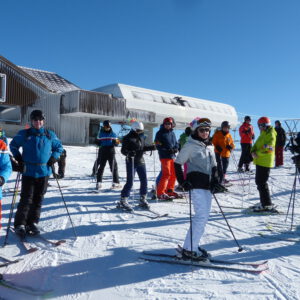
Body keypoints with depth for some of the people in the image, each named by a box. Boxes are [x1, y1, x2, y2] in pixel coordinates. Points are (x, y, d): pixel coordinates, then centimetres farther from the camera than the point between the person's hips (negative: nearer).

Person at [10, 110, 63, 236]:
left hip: (44, 172, 2)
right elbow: (13, 145, 14)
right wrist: (18, 158, 2)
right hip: (28, 172, -2)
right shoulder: (24, 134, 0)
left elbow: (59, 147, 17)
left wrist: (54, 158, 3)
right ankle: (20, 224, 9)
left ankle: (33, 223, 21)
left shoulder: (50, 135, 4)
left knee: (38, 199, 8)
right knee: (26, 199, -4)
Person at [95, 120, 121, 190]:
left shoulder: (113, 134, 2)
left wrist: (116, 142, -3)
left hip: (111, 152, 0)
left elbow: (116, 143, 5)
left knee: (114, 167, 3)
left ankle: (116, 182, 7)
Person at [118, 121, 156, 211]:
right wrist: (128, 153, -32)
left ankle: (142, 200, 24)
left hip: (141, 161, 7)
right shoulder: (128, 138, -9)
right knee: (130, 182, -7)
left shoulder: (141, 137, 10)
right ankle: (123, 201, 5)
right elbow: (123, 150, -13)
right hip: (131, 162, -7)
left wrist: (151, 147, 8)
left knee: (144, 181, 9)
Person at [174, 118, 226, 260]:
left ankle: (192, 244, 23)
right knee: (202, 216, -12)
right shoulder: (190, 145, -5)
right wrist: (183, 182, -12)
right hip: (196, 185, -8)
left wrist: (215, 182, 8)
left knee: (203, 216, 10)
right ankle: (189, 249, -4)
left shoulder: (210, 146, 16)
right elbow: (177, 164, -5)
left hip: (207, 186, 8)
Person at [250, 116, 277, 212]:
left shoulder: (271, 135, -12)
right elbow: (256, 145, 16)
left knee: (261, 183, -10)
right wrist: (253, 152, -4)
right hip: (260, 162, 10)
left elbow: (268, 148, -23)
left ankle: (267, 205, -6)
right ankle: (264, 203, 24)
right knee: (259, 182, 14)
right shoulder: (263, 134, 19)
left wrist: (258, 153, -13)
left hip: (265, 162, -10)